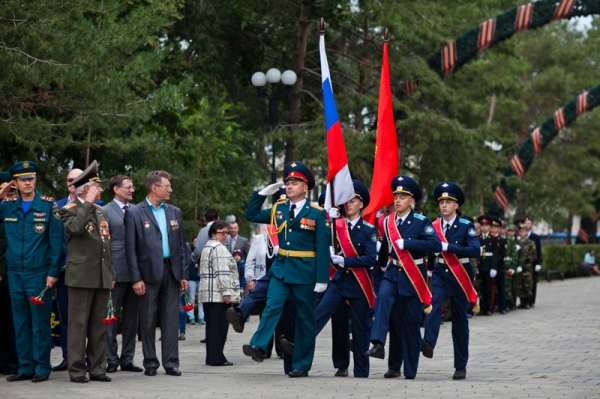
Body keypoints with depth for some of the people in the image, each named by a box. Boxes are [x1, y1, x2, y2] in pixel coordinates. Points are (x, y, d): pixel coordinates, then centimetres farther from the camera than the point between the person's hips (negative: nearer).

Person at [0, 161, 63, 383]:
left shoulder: (48, 205, -2)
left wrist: (53, 271, -9)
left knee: (40, 323, 0)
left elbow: (56, 241, -3)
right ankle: (25, 367, 13)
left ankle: (42, 367, 6)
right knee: (20, 323, 7)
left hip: (39, 273, -4)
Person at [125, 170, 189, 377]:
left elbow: (182, 245, 13)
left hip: (171, 270, 4)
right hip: (149, 272, -4)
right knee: (148, 319, 3)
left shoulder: (174, 212, 12)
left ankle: (171, 361, 6)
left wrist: (184, 274, 6)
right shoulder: (135, 213, -2)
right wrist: (136, 278, -10)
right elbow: (131, 249, -5)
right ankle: (150, 362, 10)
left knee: (171, 317, 3)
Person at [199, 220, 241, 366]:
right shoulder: (219, 248, -10)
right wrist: (226, 292, -19)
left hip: (208, 294, 10)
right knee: (219, 326, -8)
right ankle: (217, 358, -8)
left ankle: (212, 357, 12)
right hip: (218, 294, -10)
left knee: (212, 326, 10)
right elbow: (222, 273, -17)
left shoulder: (207, 247, 22)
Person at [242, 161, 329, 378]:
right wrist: (263, 193, 4)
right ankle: (258, 347, -29)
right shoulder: (278, 209, 8)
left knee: (305, 318, 4)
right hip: (281, 268, 3)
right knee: (272, 307, -16)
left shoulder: (317, 213, -5)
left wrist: (322, 279, -12)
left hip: (305, 272, -3)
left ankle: (302, 365, 8)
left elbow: (323, 248, -7)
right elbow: (251, 215, 15)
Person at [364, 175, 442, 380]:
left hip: (413, 277, -3)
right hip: (392, 273, 3)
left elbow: (436, 244, -23)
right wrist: (381, 266, 31)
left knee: (411, 323, 3)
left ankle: (410, 371, 12)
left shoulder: (421, 222, -8)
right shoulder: (387, 222, 6)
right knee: (383, 296, -31)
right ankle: (378, 344, -41)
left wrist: (406, 243, -25)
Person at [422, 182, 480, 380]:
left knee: (460, 319, 4)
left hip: (459, 276, -2)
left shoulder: (466, 226, -7)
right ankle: (428, 343, -44)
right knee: (434, 300, -29)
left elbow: (475, 250, -21)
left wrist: (447, 247, -25)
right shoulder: (434, 226, 3)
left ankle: (461, 366, 12)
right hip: (440, 273, 2)